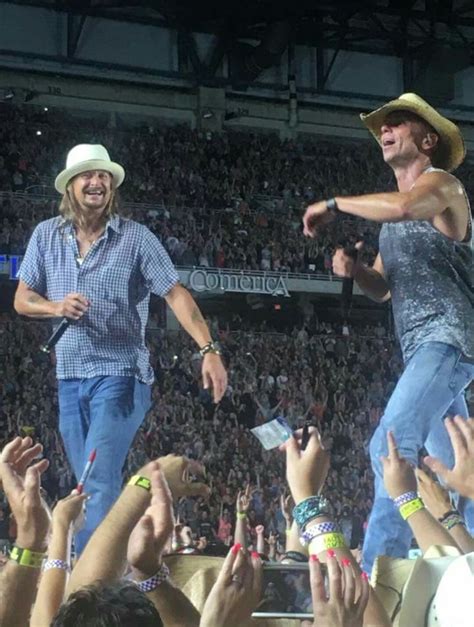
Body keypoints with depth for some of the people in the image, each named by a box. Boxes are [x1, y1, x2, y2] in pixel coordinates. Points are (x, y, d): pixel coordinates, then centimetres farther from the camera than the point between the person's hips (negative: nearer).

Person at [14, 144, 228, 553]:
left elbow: (176, 295, -11)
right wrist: (56, 307, -12)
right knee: (95, 486, 11)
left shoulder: (136, 238, -6)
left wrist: (209, 350, -22)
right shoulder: (46, 235, 6)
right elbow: (22, 299, 10)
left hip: (120, 375, -5)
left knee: (98, 483, -15)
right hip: (69, 377, 5)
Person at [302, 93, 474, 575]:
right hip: (422, 347, 10)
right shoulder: (393, 217, 22)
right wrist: (353, 269, 3)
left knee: (391, 446, -23)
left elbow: (403, 206, -27)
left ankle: (379, 571, -28)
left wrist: (334, 205, -14)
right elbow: (383, 288, 26)